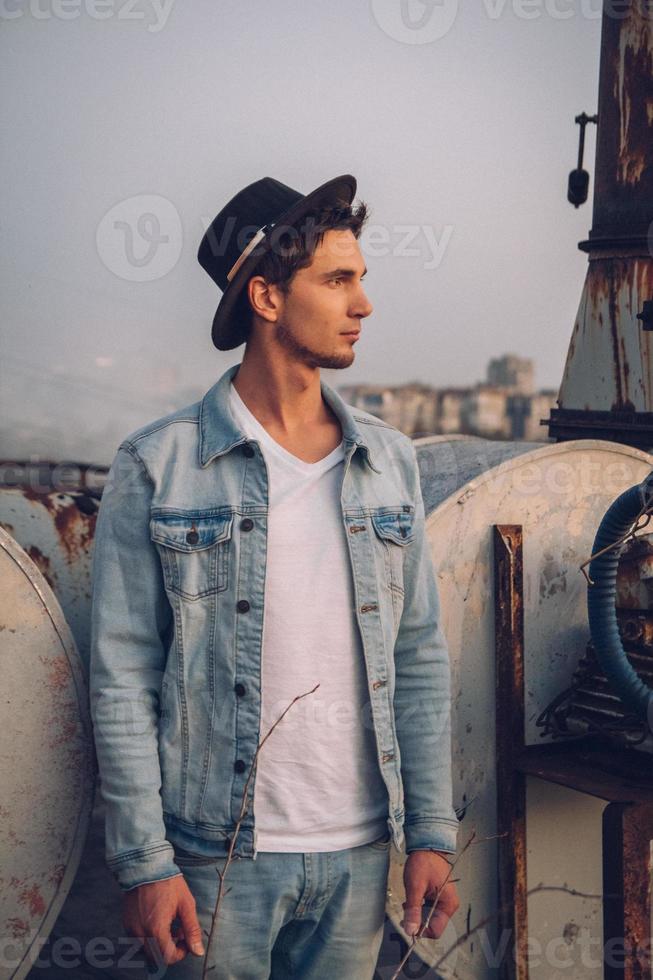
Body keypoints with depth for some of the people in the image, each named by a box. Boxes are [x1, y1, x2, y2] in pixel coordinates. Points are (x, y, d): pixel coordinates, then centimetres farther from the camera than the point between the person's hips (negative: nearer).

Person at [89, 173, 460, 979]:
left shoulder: (390, 461, 6)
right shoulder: (157, 467, -7)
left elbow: (419, 660, 8)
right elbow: (122, 678, -7)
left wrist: (432, 832, 4)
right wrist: (144, 862, -10)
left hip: (360, 851, 4)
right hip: (221, 856, -4)